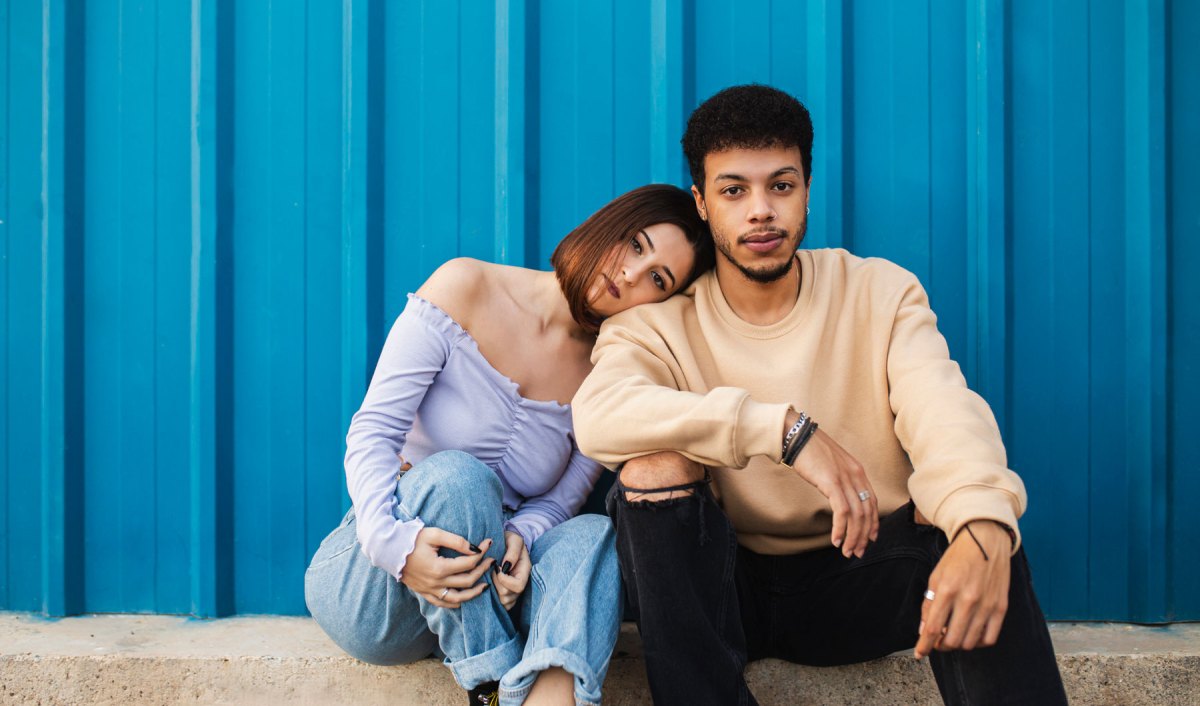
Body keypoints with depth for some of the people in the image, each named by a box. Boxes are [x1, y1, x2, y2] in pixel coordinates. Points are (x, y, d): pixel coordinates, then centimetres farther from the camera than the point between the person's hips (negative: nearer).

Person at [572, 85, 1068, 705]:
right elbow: (597, 415, -28)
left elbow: (945, 413, -21)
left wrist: (982, 527, -44)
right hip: (726, 583, 0)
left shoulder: (881, 294, -2)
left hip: (858, 580, 0)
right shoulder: (658, 321, -5)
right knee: (653, 467, -28)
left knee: (983, 535, -28)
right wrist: (785, 427, -36)